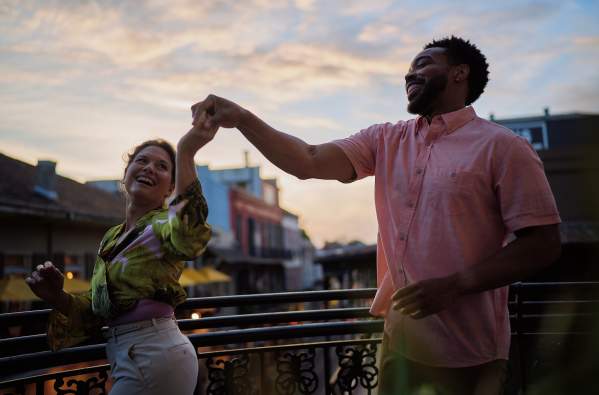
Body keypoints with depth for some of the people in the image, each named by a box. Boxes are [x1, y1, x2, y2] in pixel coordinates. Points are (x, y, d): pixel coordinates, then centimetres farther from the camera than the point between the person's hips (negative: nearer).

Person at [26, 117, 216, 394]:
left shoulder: (162, 223, -9)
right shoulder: (112, 238, 14)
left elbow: (187, 239, -35)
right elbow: (100, 309, 18)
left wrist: (185, 153, -41)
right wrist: (58, 298, 1)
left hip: (153, 356, -8)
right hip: (128, 358, 8)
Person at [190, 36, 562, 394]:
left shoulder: (502, 147, -8)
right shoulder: (386, 141, 7)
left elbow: (544, 244, -12)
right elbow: (309, 162, -3)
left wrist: (454, 285, -21)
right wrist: (243, 119, -16)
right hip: (399, 340, 5)